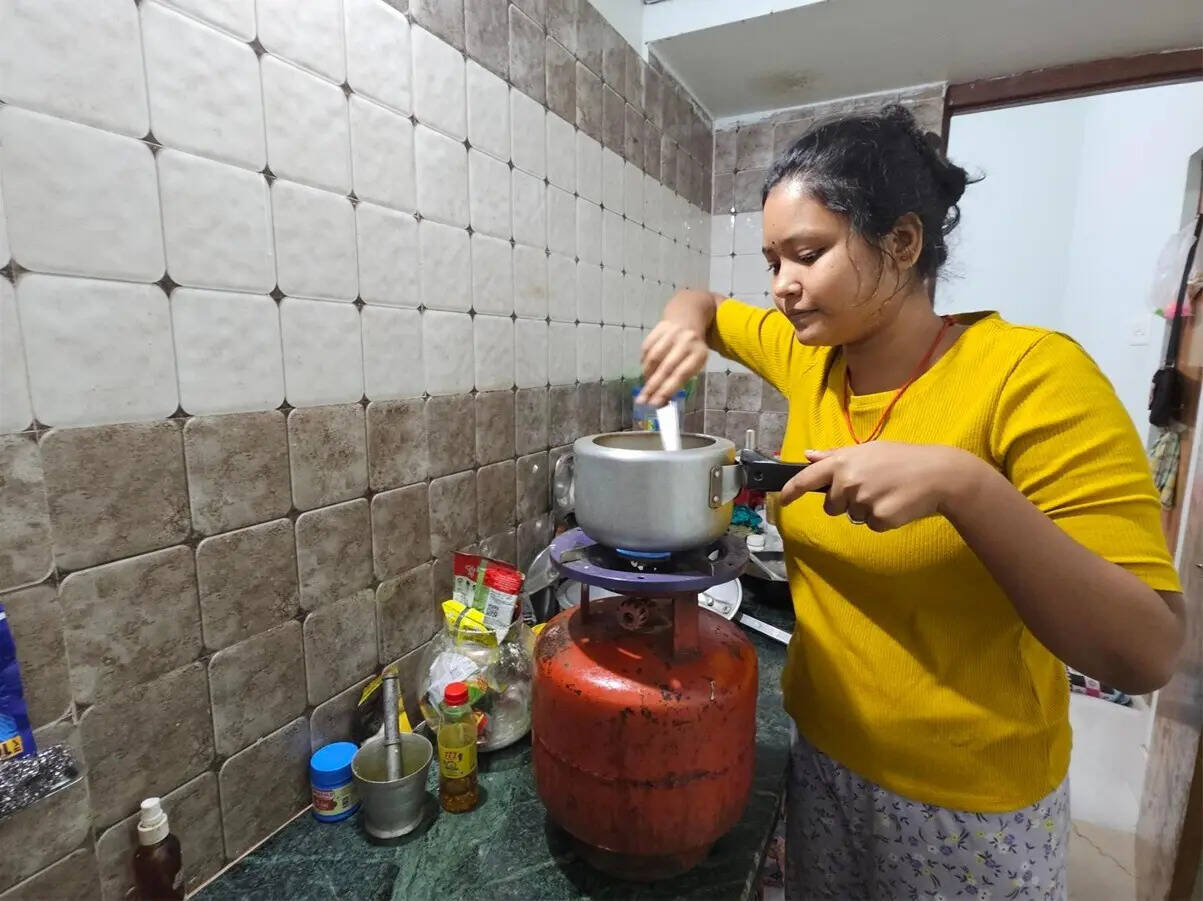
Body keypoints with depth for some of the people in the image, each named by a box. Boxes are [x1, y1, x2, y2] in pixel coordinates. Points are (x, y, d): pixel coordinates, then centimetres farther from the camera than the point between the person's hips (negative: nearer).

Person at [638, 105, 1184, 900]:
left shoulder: (1034, 377, -22)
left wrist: (963, 484, -37)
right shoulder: (808, 357, -6)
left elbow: (1147, 654, -23)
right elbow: (704, 305, 12)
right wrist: (683, 328, -11)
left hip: (967, 806, -4)